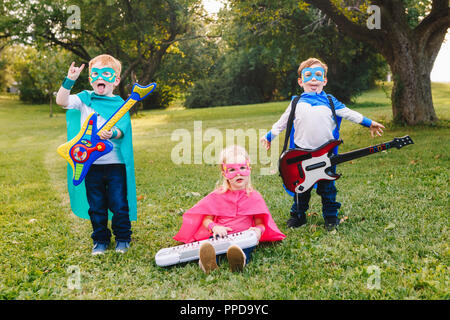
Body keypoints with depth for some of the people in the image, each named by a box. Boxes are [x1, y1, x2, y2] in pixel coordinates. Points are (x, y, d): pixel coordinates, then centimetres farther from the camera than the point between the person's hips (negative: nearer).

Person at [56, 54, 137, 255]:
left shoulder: (120, 104, 1)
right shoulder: (85, 99, 6)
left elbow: (121, 130, -11)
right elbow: (62, 101, -8)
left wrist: (112, 133, -32)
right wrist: (70, 80, -17)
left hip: (115, 163, -2)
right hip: (91, 164, 2)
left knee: (119, 204, 3)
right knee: (96, 206, 12)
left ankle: (122, 238, 23)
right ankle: (100, 240, 28)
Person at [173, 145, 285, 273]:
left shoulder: (254, 196, 10)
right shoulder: (217, 196, 11)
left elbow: (260, 223, 10)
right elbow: (206, 219, 11)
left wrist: (258, 230, -15)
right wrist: (214, 227, -12)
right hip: (221, 234, 1)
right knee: (210, 243, -34)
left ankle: (240, 260, -68)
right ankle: (209, 261, -64)